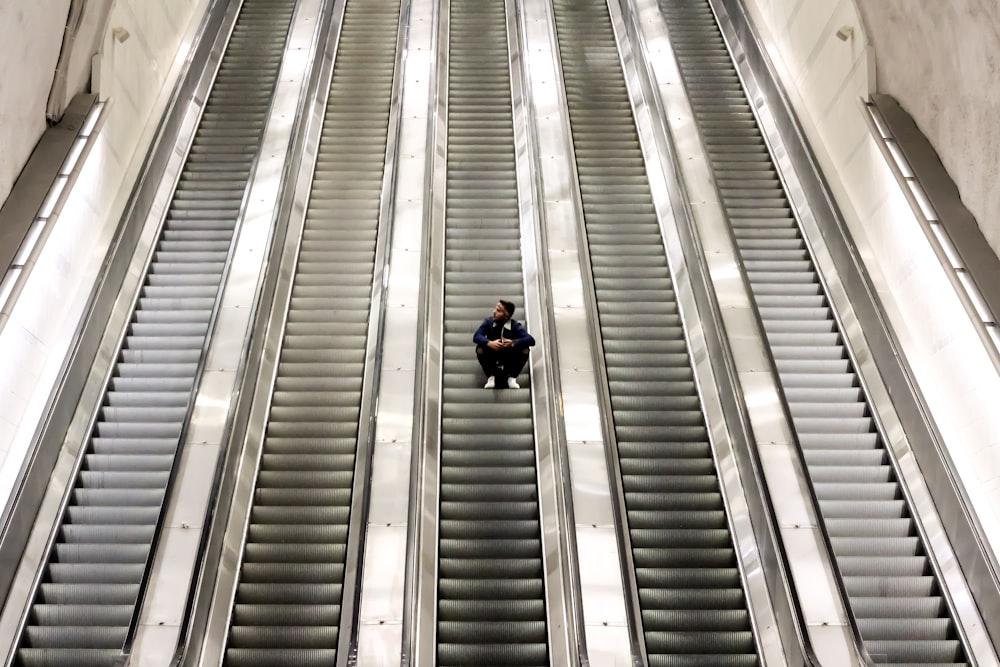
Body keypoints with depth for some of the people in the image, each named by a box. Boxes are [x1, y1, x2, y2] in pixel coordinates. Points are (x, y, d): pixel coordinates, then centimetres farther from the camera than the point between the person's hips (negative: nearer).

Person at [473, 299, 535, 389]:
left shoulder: (515, 325, -18)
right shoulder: (488, 322, -14)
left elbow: (531, 340, -30)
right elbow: (476, 336, -26)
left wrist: (513, 343, -47)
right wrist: (489, 343, -46)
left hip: (510, 360, 0)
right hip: (492, 357, 1)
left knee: (524, 350, -26)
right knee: (480, 349, -27)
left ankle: (511, 378, -8)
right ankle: (491, 377, -9)